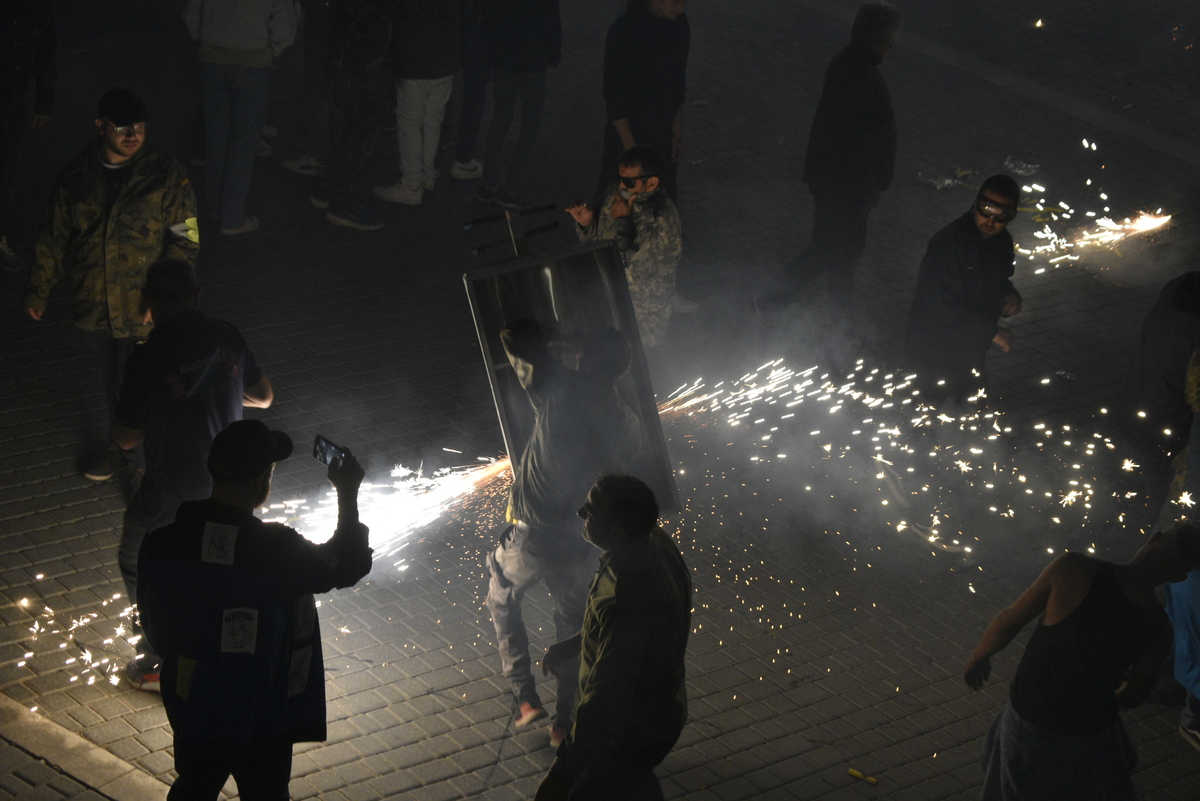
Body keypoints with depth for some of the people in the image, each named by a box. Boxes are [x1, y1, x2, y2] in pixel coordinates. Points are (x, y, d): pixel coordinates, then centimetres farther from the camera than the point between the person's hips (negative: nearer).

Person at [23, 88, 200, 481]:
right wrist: (38, 288, 10)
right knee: (111, 382, 21)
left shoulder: (166, 175, -11)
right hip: (94, 307, 4)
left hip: (145, 313, -4)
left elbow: (184, 241, -9)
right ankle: (119, 446, 43)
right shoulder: (77, 175, -1)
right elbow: (55, 236, 9)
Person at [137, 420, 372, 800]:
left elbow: (155, 629, -3)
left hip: (191, 708, 4)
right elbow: (349, 566, -12)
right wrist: (347, 493, 0)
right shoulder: (278, 551, -29)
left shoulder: (160, 545, -17)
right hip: (261, 719, -3)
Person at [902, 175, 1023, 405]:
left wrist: (1010, 297, -6)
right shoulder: (947, 244, -26)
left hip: (972, 353, 8)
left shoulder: (1002, 242, 1)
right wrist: (991, 333, -23)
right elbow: (942, 310, -28)